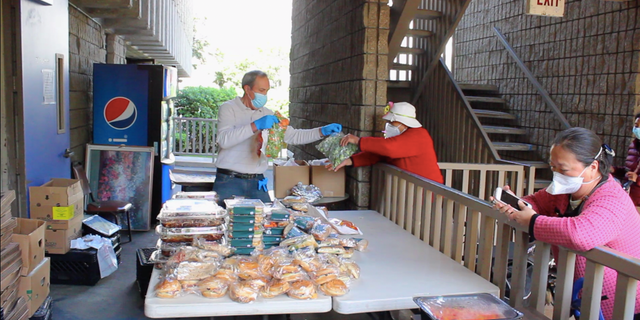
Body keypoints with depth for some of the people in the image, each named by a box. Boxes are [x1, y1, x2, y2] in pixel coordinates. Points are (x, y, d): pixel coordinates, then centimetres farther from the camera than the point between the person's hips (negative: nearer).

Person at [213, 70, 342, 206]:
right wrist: (255, 126, -28)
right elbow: (223, 140, -19)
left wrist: (322, 131, -2)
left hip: (257, 182, 4)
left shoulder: (267, 114, 13)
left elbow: (293, 136, 11)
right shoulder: (228, 108, -3)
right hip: (229, 180, -4)